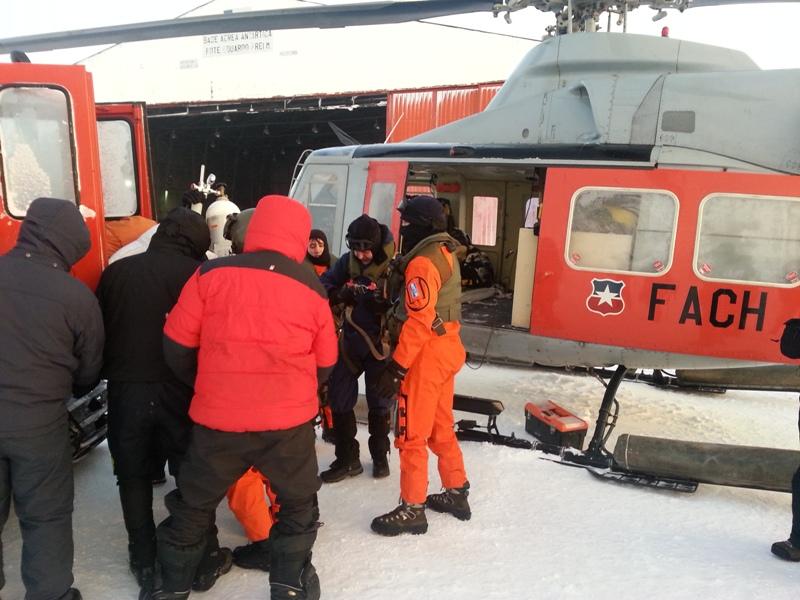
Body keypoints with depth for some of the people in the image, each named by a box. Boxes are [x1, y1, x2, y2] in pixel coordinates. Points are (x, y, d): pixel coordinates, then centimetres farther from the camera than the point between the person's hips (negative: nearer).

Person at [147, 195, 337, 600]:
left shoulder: (210, 275, -6)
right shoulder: (312, 289, -2)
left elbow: (176, 344, -1)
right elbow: (325, 364, 7)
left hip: (217, 419, 0)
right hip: (288, 421, 0)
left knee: (193, 505, 22)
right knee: (298, 502, 23)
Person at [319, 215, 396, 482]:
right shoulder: (347, 262, -3)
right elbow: (323, 285, -3)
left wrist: (383, 303, -34)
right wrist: (340, 294, -23)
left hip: (382, 342, -4)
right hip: (351, 339, 4)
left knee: (380, 402, 11)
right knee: (338, 398, 6)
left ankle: (380, 456, 34)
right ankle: (347, 459, 23)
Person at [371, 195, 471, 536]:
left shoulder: (422, 263, -18)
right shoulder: (445, 253, 13)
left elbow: (418, 323, -24)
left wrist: (396, 367, -22)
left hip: (426, 356, -10)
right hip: (446, 350, 10)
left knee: (411, 435, 0)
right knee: (441, 427, 20)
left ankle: (412, 509, 10)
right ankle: (456, 493, 32)